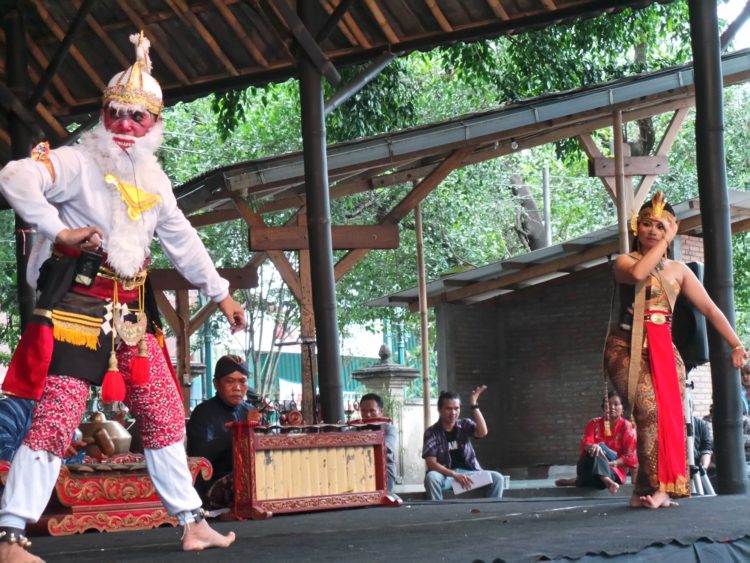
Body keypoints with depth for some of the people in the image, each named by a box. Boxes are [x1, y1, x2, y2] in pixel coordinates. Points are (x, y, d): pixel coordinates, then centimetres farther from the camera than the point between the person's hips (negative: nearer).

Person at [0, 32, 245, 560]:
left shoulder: (154, 180, 16)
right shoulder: (78, 162, -7)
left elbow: (183, 241, 26)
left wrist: (220, 293, 28)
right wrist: (60, 230, -25)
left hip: (131, 312, 8)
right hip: (76, 305, -8)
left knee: (165, 415, 12)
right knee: (56, 418, -15)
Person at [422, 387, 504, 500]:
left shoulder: (465, 425, 7)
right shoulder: (431, 433, -3)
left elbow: (482, 432, -14)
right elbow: (431, 463, -12)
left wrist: (474, 405, -15)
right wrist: (455, 475, -25)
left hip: (469, 472, 3)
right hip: (446, 474, -3)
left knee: (497, 478, -19)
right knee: (431, 477, -36)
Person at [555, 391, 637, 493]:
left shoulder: (627, 427, -1)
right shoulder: (594, 423, 7)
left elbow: (630, 456, -7)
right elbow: (585, 444, -9)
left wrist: (614, 463, -24)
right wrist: (592, 446, -34)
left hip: (615, 471, -2)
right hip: (590, 467, 2)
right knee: (595, 449, -34)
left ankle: (577, 481, -31)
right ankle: (608, 482, -49)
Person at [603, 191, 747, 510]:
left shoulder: (678, 270, 15)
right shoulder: (625, 262, 4)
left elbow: (709, 309, 12)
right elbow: (637, 273, -23)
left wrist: (736, 345, 6)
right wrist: (663, 244, -12)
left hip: (664, 351, 4)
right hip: (627, 347, -4)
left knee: (669, 415, -9)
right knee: (649, 409, -24)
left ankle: (657, 488, -4)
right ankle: (652, 487, -20)